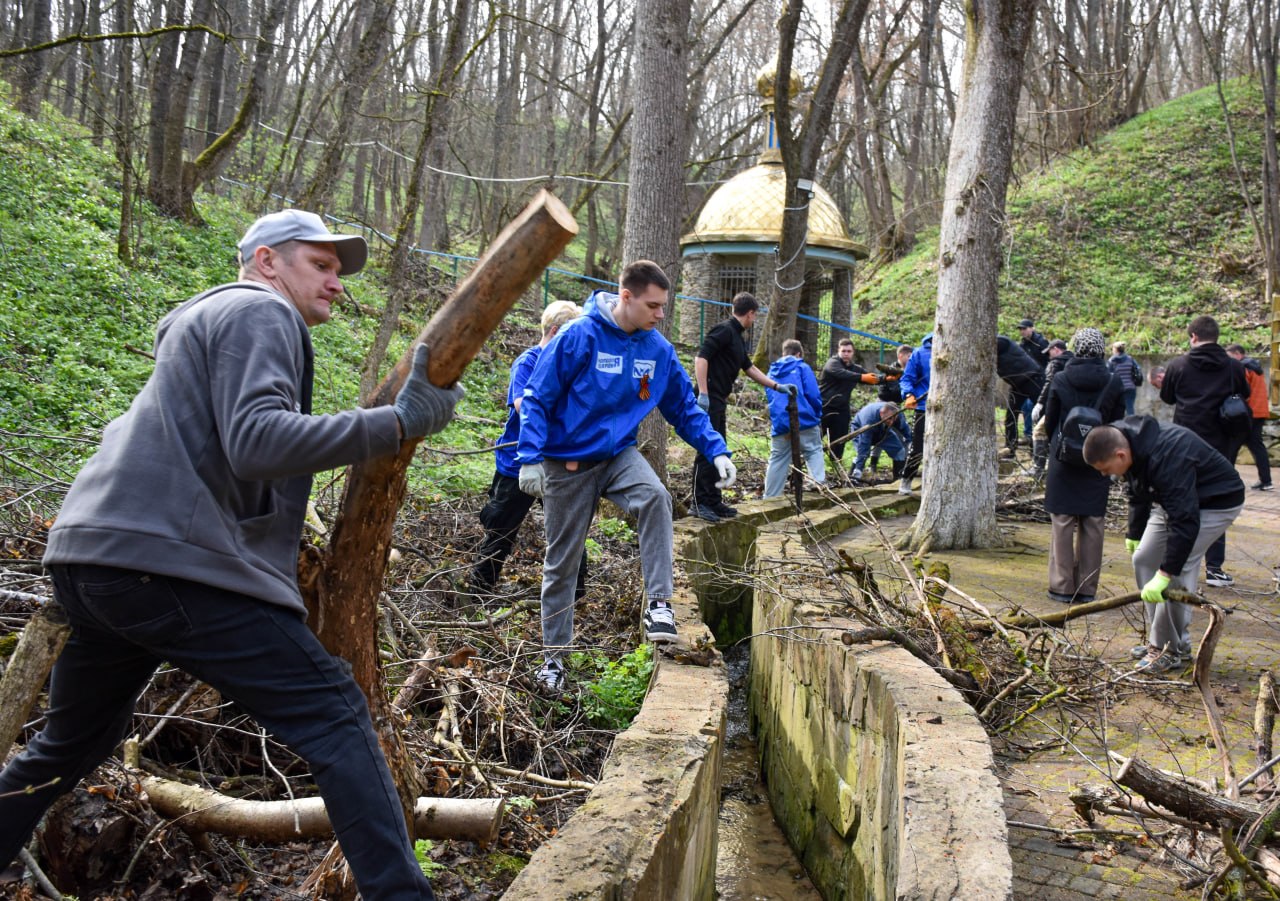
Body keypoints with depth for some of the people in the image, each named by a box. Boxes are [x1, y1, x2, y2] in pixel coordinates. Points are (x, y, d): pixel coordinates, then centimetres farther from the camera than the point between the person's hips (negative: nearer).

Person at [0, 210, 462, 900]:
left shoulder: (207, 317, 30)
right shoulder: (261, 312, -2)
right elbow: (258, 442, -19)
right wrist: (401, 420, -21)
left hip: (86, 556, 10)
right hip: (168, 560, -10)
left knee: (70, 745, 26)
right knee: (333, 714, -9)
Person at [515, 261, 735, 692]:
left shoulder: (658, 349, -3)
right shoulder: (579, 336, -17)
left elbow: (684, 407, 7)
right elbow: (538, 398, -13)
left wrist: (717, 452, -3)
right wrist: (531, 458, -20)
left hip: (618, 454, 3)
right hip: (567, 462, -3)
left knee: (656, 498, -30)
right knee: (562, 563, 7)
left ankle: (658, 603, -22)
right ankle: (554, 654, 23)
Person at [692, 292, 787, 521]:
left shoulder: (738, 337, 19)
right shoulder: (724, 330, -11)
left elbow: (750, 368, 29)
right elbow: (701, 357, -20)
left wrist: (776, 385, 29)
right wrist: (703, 393, -25)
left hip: (719, 402, 10)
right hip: (709, 400, -10)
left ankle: (714, 501, 19)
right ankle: (699, 503, -5)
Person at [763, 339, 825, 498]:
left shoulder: (772, 372, 17)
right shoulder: (802, 367, 2)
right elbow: (813, 395, -4)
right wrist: (818, 414, 11)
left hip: (780, 424, 4)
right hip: (804, 421, -4)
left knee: (777, 461, 8)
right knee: (814, 452, 4)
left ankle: (770, 498, 9)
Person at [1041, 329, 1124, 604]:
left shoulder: (1060, 380, -7)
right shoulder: (1113, 383, -4)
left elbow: (1049, 422, 1)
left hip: (1064, 460, -1)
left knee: (1063, 524, 5)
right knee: (1092, 526, 8)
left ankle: (1063, 586, 7)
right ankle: (1087, 589, 12)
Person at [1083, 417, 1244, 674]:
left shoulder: (1167, 459, -38)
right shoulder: (1132, 444, -9)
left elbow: (1185, 521, -39)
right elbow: (1139, 496, 11)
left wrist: (1164, 575, -38)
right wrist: (1134, 534, 19)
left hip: (1217, 503, -9)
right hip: (1174, 500, 9)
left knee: (1177, 571, -17)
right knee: (1143, 560, 5)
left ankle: (1171, 649, -4)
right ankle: (1158, 639, 15)